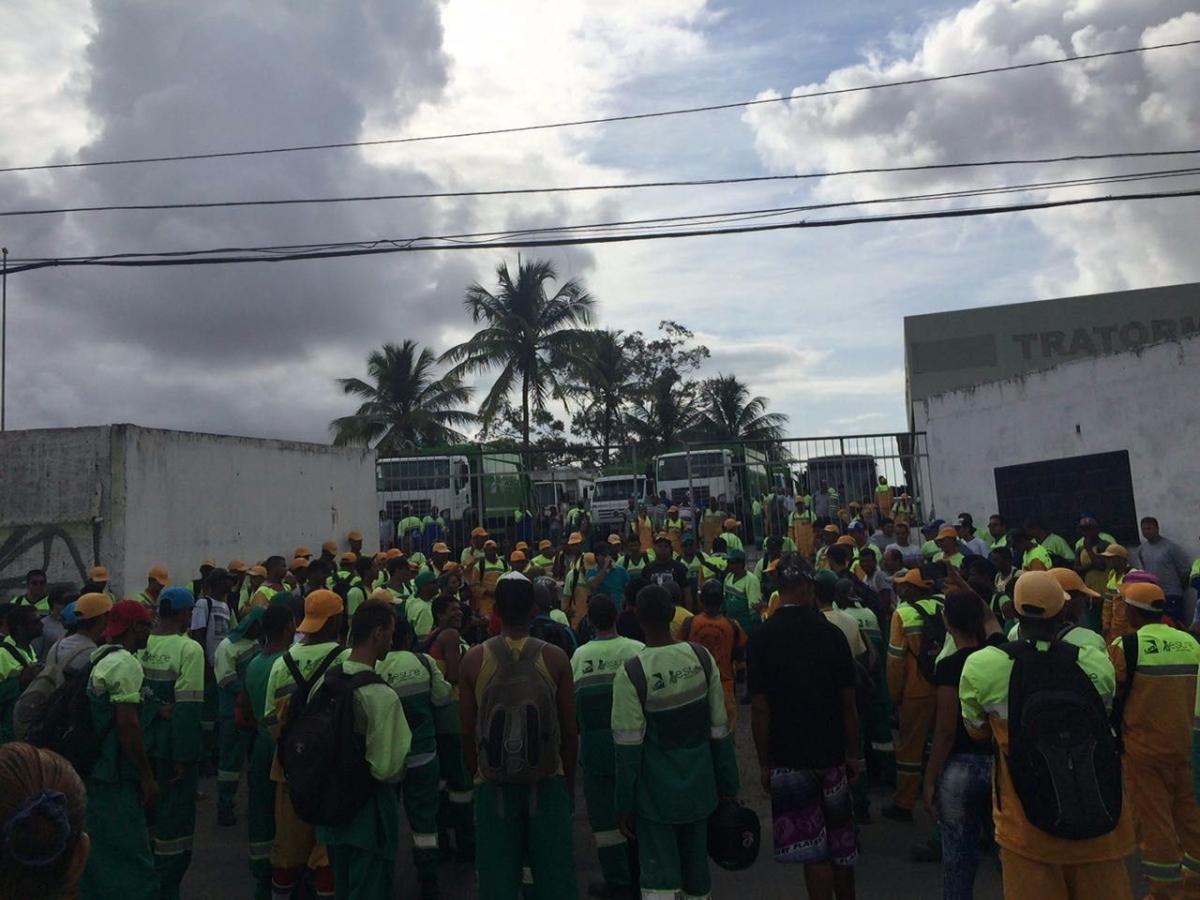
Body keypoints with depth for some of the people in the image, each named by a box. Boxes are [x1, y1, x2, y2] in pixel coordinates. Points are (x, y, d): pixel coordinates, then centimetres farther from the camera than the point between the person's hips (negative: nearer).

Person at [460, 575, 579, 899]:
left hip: (494, 784, 0)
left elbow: (468, 731, -1)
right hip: (548, 782, 0)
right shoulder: (555, 658, -8)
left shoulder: (473, 659, -7)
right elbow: (570, 730, -3)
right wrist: (569, 777, 11)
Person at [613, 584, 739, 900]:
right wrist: (728, 783, 10)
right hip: (699, 787, 4)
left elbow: (628, 747, -13)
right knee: (696, 867, 20)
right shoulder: (701, 657, -5)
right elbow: (720, 728, 0)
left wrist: (624, 804, -3)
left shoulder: (631, 673, -17)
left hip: (656, 792, -4)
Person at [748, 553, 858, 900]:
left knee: (812, 848, 6)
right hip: (831, 753, 2)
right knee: (841, 840, 20)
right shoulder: (831, 633, -7)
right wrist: (852, 753, 9)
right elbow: (848, 704, -2)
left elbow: (760, 709, -11)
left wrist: (764, 762, 0)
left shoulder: (762, 638, -11)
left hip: (788, 757, -2)